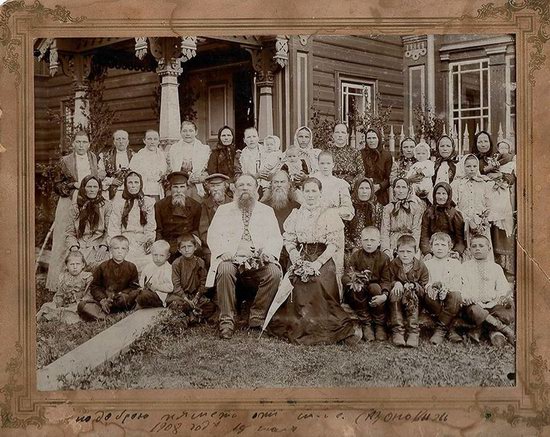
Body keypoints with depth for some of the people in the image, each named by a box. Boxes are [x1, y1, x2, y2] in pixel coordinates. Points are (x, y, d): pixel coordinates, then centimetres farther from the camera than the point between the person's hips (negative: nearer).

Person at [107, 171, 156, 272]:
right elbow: (113, 227, 8)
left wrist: (149, 241, -5)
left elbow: (150, 227, 10)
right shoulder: (118, 203, 12)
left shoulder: (148, 202, 13)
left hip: (142, 243, 1)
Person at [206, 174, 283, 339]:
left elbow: (275, 238, 9)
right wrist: (224, 251, -16)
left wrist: (268, 252, -13)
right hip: (231, 260, -1)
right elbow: (213, 236, 5)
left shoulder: (267, 211, 20)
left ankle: (257, 317, -14)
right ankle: (227, 320, -24)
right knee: (225, 270, -34)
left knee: (274, 272, -29)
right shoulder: (224, 210, 18)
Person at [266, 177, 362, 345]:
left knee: (320, 298, -15)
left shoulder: (329, 214, 4)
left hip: (323, 262, -3)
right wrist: (298, 261, -7)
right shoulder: (296, 215, 14)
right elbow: (289, 241, 9)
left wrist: (318, 263, -14)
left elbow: (333, 244, -3)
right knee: (299, 298, -11)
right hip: (301, 260, 3)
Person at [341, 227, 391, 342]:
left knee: (375, 288, -33)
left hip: (375, 289, 0)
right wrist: (352, 280, -34)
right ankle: (366, 325, -19)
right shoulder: (356, 256, -1)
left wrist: (384, 295, -29)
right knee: (357, 290, -32)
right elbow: (346, 276, -8)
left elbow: (386, 280, -9)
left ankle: (380, 326, -17)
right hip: (359, 293, 0)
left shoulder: (384, 258, -2)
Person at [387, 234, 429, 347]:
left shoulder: (421, 267, -3)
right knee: (394, 293, -32)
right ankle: (397, 331, -35)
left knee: (411, 294, -34)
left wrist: (414, 286, -23)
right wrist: (396, 283, -20)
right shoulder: (393, 265, 0)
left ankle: (413, 332, -36)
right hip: (397, 303, 1)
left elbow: (425, 290, -4)